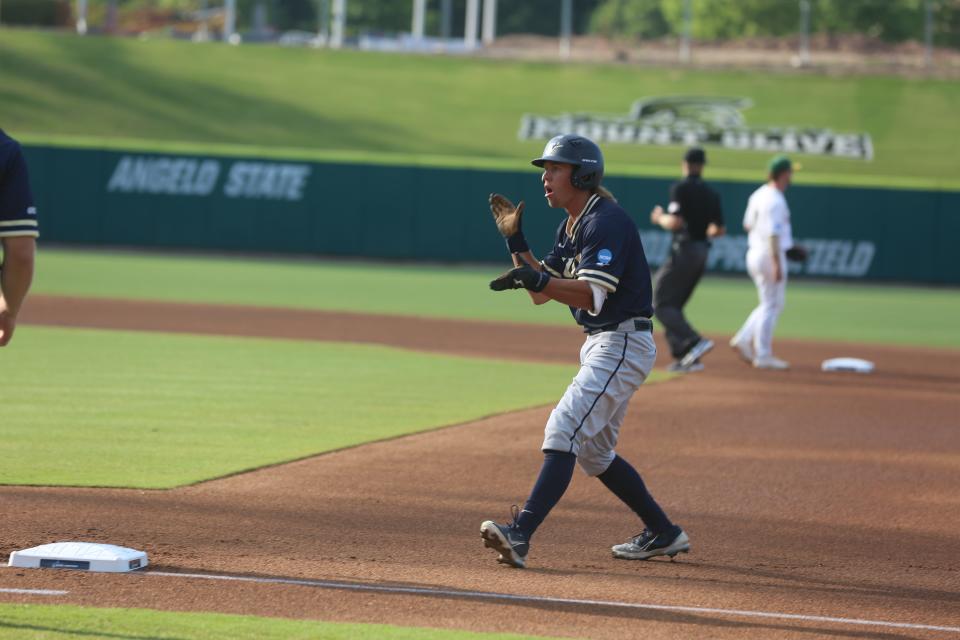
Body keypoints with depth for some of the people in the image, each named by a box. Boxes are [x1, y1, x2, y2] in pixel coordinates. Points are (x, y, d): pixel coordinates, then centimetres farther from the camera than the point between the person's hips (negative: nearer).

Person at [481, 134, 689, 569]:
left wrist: (537, 278, -40)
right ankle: (663, 534, 29)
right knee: (594, 453, 18)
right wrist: (515, 241, 6)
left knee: (565, 429, -22)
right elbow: (540, 294, 15)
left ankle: (520, 535, -33)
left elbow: (591, 295, -27)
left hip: (623, 346, -11)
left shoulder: (607, 222, -16)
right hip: (600, 346, 11)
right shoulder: (571, 229, 14)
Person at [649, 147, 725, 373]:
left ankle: (695, 342, -24)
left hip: (684, 251, -8)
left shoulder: (681, 188, -10)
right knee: (674, 304, 15)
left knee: (661, 304, -6)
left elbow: (675, 222, -19)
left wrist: (659, 218, 1)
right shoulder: (711, 194, 11)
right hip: (702, 251, 8)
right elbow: (719, 230, 11)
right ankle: (684, 357, 6)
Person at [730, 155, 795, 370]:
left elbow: (747, 225, 19)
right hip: (770, 255, -9)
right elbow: (773, 234, -23)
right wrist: (777, 264, -25)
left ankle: (743, 340, 11)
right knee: (771, 306, -2)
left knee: (772, 305, 18)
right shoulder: (775, 201, -17)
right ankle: (763, 356, 1)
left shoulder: (758, 195, 10)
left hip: (754, 253, 9)